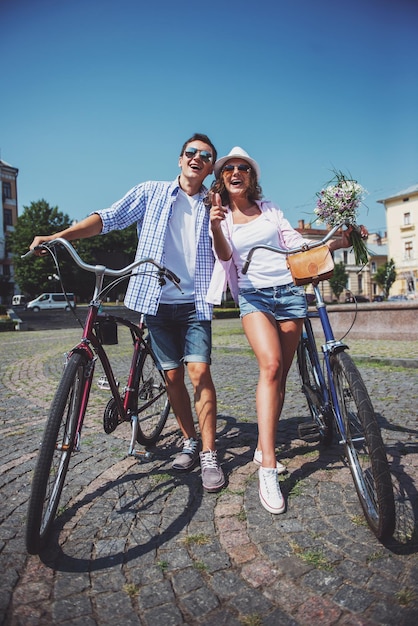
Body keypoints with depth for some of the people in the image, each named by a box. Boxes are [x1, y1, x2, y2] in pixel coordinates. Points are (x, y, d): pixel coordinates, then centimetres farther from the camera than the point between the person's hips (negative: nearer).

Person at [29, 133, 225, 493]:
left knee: (199, 371, -11)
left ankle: (209, 455, 0)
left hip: (195, 302, 0)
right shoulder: (152, 192, 8)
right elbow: (109, 218, -1)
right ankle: (190, 442, 23)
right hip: (157, 300, 1)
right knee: (172, 376, 5)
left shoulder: (213, 205, 11)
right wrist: (59, 235, -14)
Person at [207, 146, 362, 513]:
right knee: (270, 366, -25)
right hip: (253, 295, -3)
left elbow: (296, 244, 13)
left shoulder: (269, 208, 16)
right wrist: (215, 227, -29)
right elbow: (224, 255, -9)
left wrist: (339, 242, 1)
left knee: (281, 375, 1)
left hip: (289, 290, 4)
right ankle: (268, 469, -23)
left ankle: (263, 447, 16)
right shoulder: (222, 216, 8)